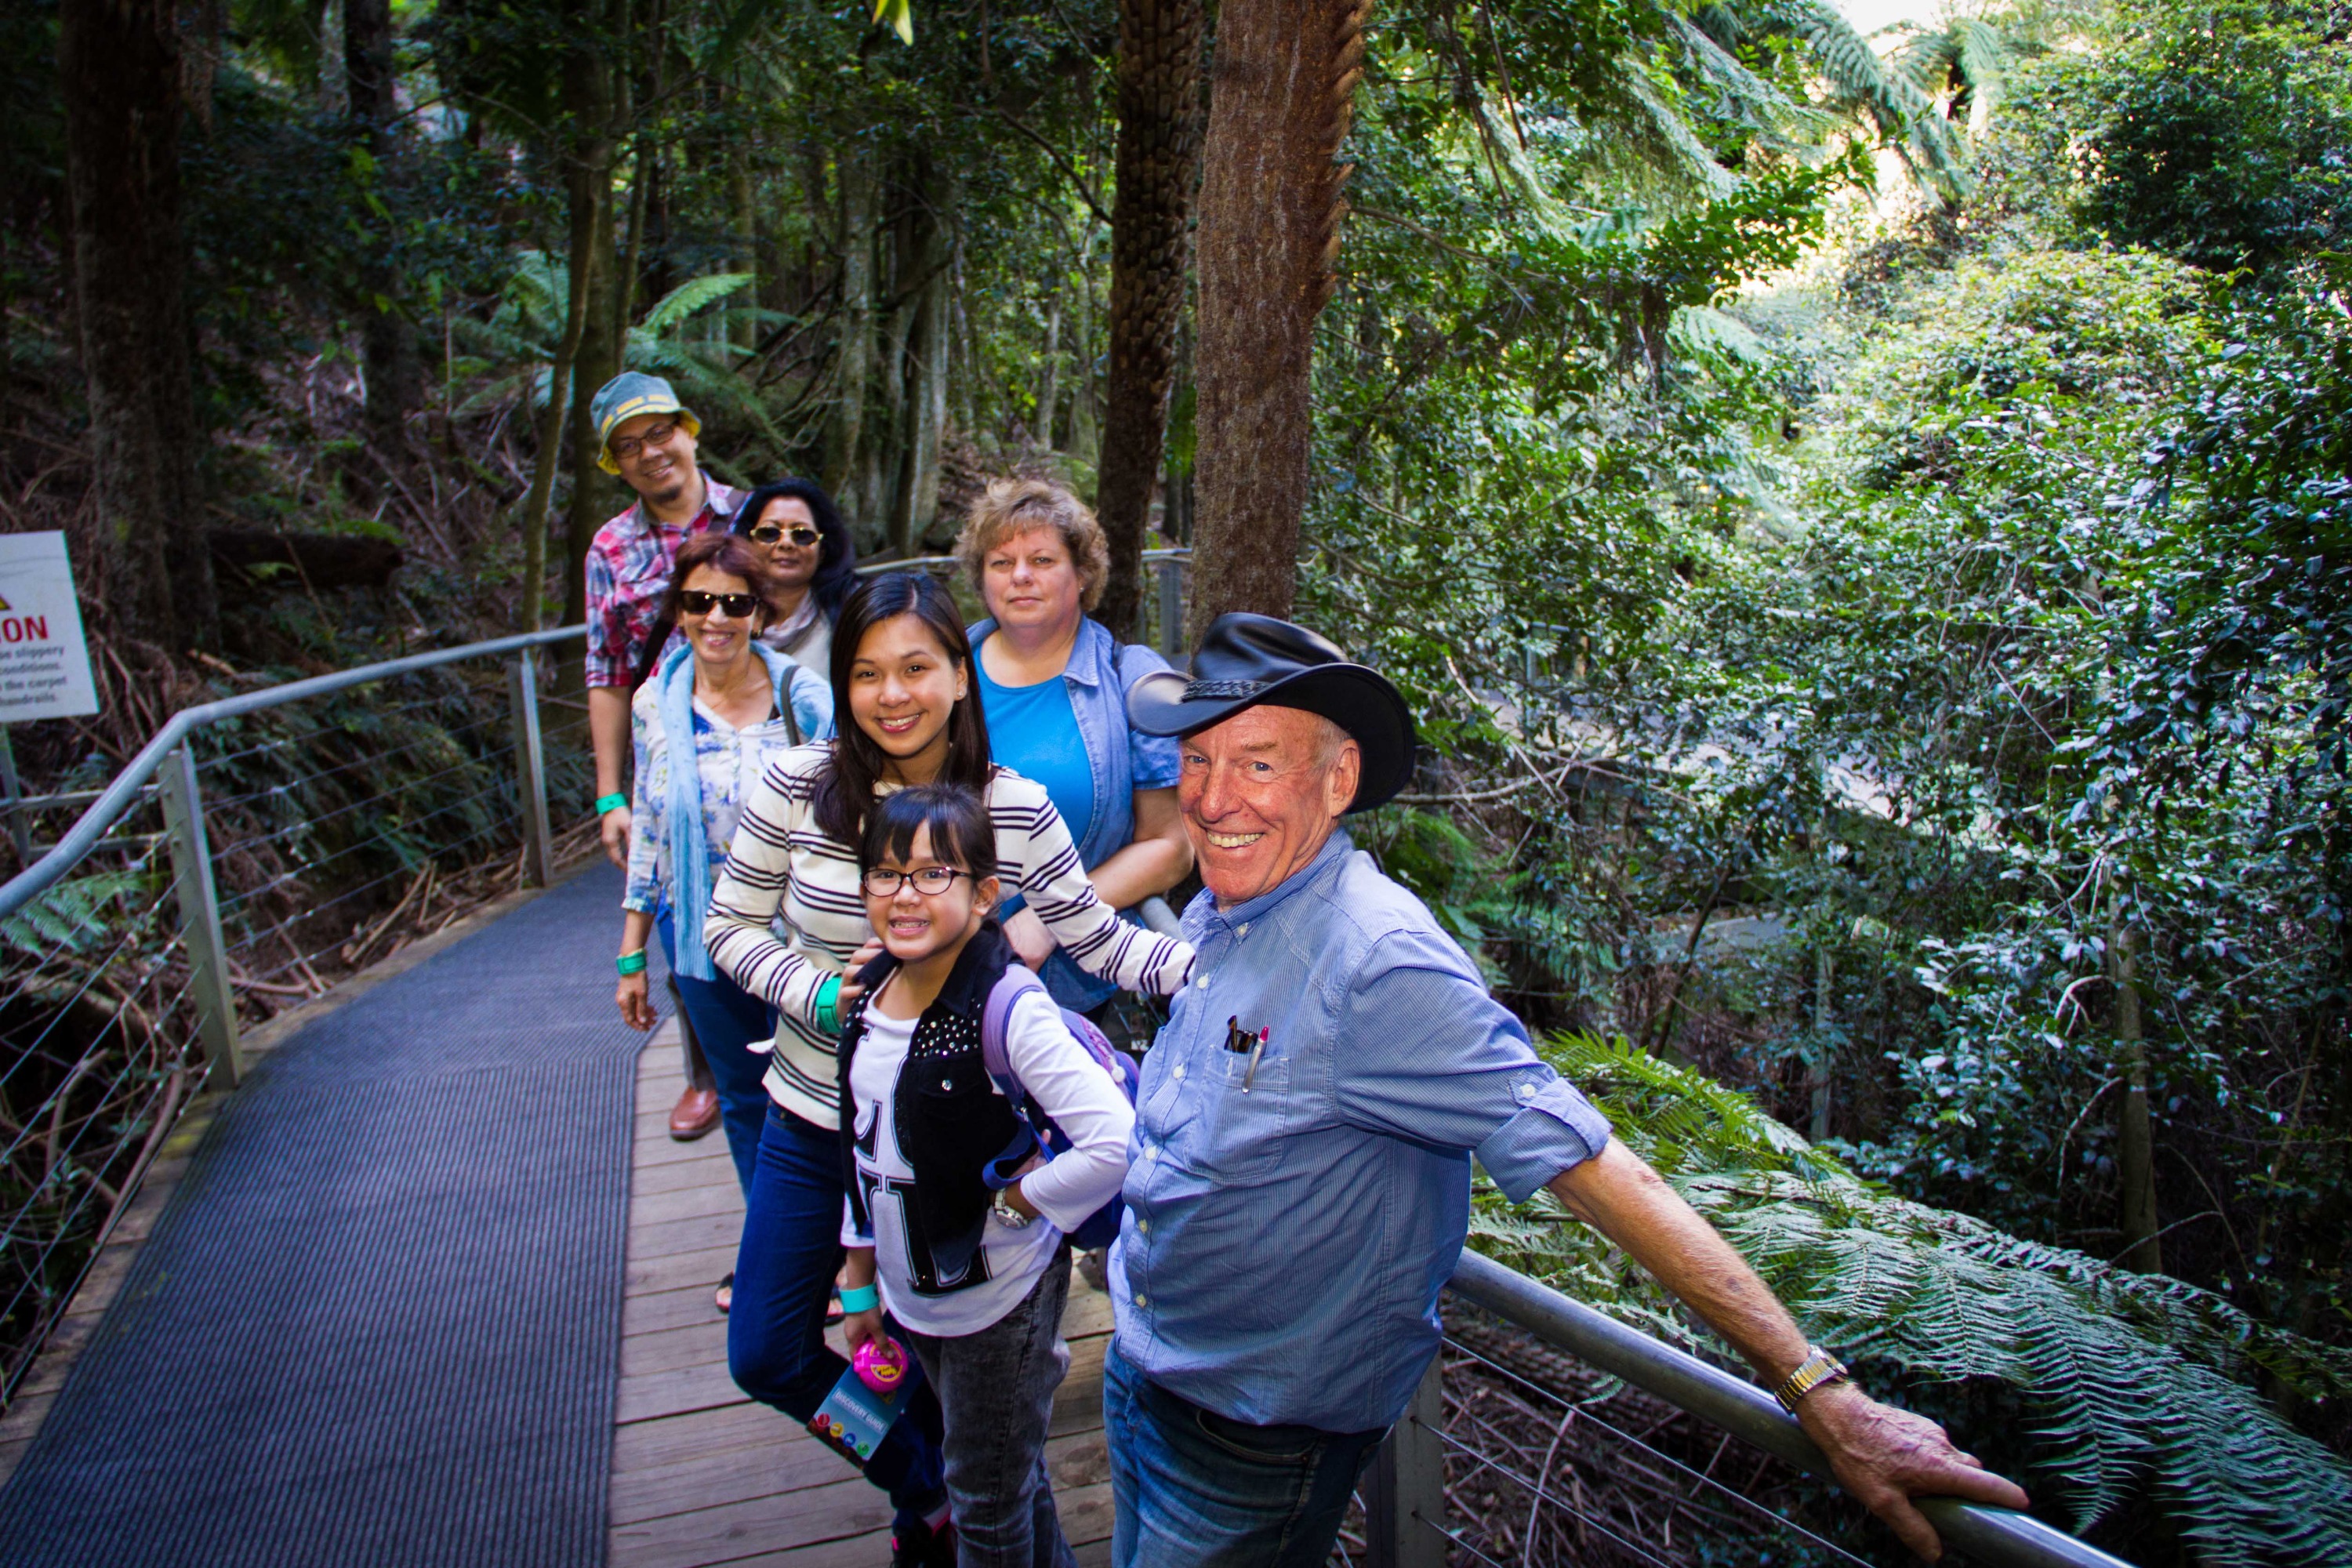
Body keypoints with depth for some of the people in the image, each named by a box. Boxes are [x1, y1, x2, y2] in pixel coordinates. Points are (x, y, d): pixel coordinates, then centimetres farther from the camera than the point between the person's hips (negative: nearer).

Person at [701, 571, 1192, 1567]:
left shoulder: (1016, 808, -13)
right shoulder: (796, 787, -12)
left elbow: (1102, 941, -12)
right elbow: (731, 927, -4)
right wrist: (814, 991, -22)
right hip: (814, 1122, 2)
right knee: (765, 1356, 13)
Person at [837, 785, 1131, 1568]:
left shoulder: (1009, 1010, -26)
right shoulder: (872, 991, -3)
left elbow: (1114, 1144, -33)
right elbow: (865, 1146, 8)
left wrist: (1016, 1201, -20)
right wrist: (861, 1276, 13)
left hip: (999, 1295, -6)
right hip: (910, 1291, 7)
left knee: (986, 1502, 14)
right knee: (1011, 1471, 26)